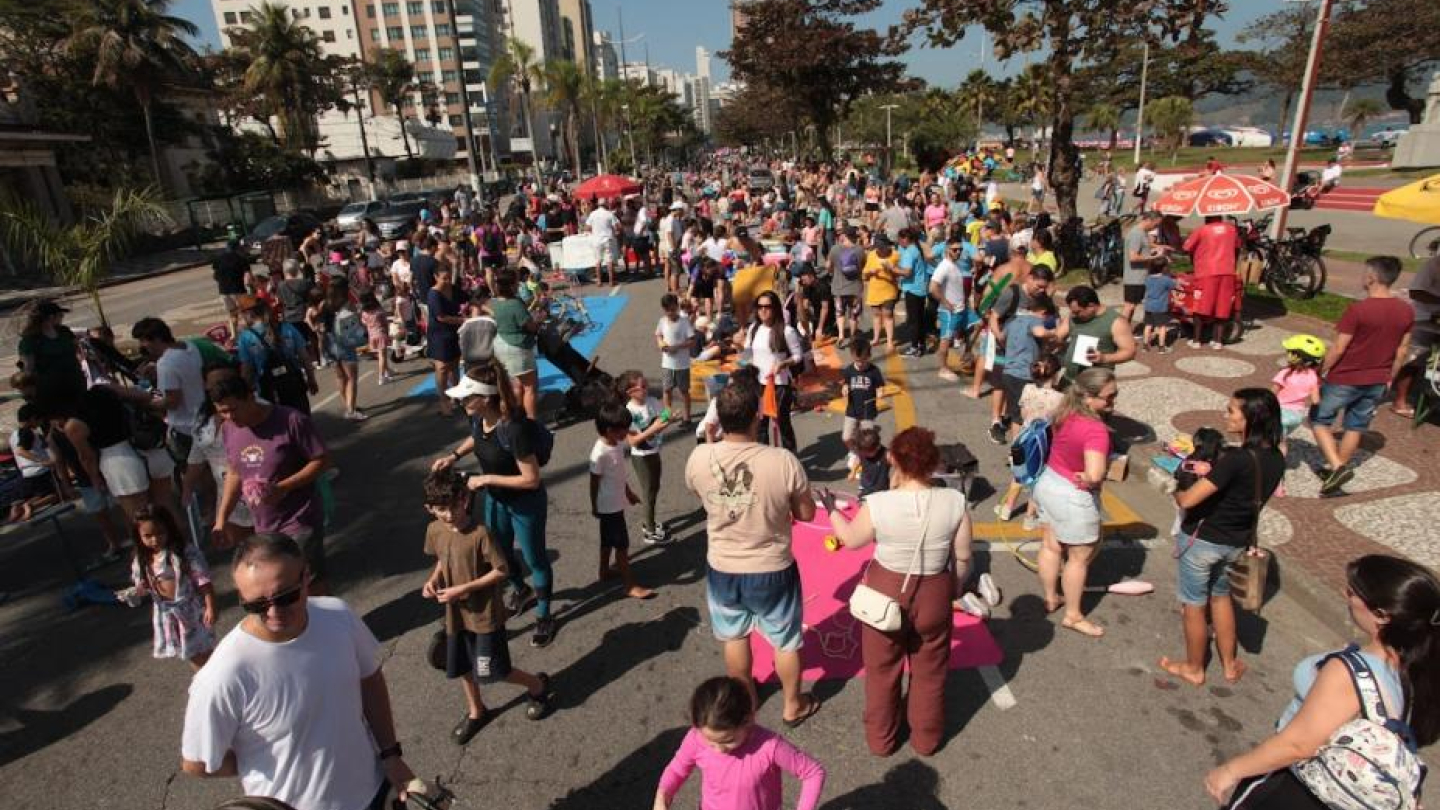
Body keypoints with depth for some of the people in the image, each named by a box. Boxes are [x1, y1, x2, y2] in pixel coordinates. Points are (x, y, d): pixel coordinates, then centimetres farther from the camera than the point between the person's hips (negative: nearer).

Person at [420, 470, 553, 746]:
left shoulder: (480, 533, -26)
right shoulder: (434, 530, -7)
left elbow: (501, 570, -20)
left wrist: (463, 588, -24)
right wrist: (433, 579, -6)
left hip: (485, 614, -6)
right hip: (456, 614, 6)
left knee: (493, 672, 2)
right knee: (462, 668, 20)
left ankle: (538, 685, 29)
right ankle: (476, 712, 46)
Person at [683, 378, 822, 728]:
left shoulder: (699, 458, -19)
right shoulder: (783, 461, -26)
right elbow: (807, 514, -11)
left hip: (722, 569, 2)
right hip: (773, 570, -2)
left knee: (734, 637, 27)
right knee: (786, 641, 23)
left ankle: (745, 698, 48)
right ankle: (793, 706, 43)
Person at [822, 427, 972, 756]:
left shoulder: (877, 504, -23)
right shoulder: (954, 502, -18)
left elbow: (850, 539, -4)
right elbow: (963, 557, -6)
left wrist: (831, 509, 13)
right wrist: (955, 589, 14)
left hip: (885, 593, -1)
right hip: (934, 594, 2)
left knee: (882, 669, 21)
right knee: (929, 670, 24)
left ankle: (880, 738, 40)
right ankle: (926, 738, 44)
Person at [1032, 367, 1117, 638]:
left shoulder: (1066, 413, -7)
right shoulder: (1096, 430, -32)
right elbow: (1095, 475, -42)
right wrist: (1086, 480, -19)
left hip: (1047, 483, 8)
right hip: (1073, 497, -8)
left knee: (1051, 546, 23)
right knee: (1080, 557, 13)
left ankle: (1050, 598, 43)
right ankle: (1073, 616, 28)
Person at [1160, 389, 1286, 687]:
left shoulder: (1236, 459, -29)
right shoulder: (1276, 459, -5)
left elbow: (1188, 500, -27)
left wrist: (1177, 494, -6)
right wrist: (1212, 474, 4)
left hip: (1202, 540, -7)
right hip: (1236, 542, 7)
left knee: (1194, 605, 13)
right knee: (1220, 596, 29)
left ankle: (1194, 669, 32)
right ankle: (1229, 665, 41)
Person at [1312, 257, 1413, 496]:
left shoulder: (1357, 310, -22)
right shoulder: (1407, 311, -2)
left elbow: (1338, 348, -18)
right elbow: (1402, 349, 7)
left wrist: (1323, 371, -4)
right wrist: (1389, 377, 18)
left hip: (1345, 379, -6)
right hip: (1378, 382, 6)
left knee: (1320, 420, 9)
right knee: (1356, 426, 18)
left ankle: (1337, 467, -6)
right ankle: (1336, 469, 29)